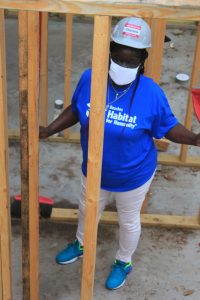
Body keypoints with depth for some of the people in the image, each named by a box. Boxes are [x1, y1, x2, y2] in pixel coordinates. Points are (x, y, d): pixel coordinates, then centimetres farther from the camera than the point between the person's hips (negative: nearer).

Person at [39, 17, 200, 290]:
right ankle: (80, 245, 62)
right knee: (87, 210, 30)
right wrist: (49, 130, -10)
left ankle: (124, 263, 52)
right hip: (94, 171, 3)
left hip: (133, 176, -3)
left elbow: (168, 127, -12)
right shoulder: (89, 78, -19)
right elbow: (75, 110, -1)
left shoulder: (152, 94, -26)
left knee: (128, 221, 22)